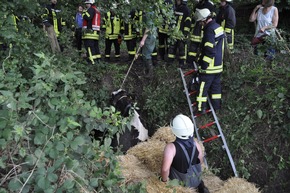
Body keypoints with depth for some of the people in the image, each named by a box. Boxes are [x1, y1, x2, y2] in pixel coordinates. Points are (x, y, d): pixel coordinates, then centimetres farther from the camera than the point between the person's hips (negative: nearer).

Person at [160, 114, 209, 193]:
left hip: (178, 181, -3)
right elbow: (200, 161, -1)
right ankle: (200, 186, 17)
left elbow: (165, 169, -38)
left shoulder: (171, 147, -33)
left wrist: (164, 180, -18)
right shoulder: (196, 144, -17)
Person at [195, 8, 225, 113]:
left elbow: (209, 50, -25)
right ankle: (216, 106, 26)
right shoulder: (219, 27, 10)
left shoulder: (210, 30, -20)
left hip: (209, 66, -9)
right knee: (216, 85, 17)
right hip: (218, 65, 9)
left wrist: (203, 65, -19)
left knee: (203, 87, 1)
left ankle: (201, 107, 8)